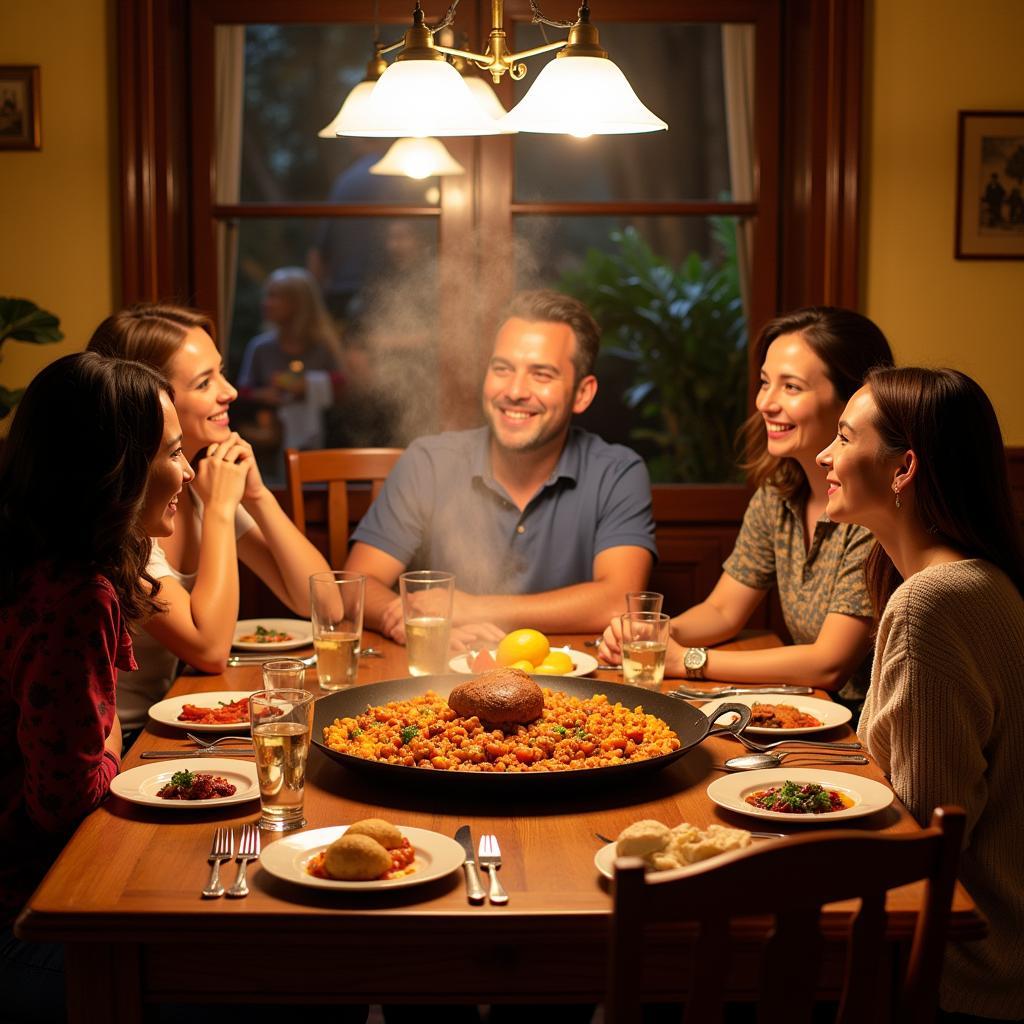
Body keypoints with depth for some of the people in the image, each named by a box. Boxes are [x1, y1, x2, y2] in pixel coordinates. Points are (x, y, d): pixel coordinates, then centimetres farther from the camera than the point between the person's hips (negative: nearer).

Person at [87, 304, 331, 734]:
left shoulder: (202, 484, 4)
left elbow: (315, 598, 4)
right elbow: (211, 649, -23)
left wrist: (256, 496, -8)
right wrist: (220, 508, -17)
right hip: (124, 744, -7)